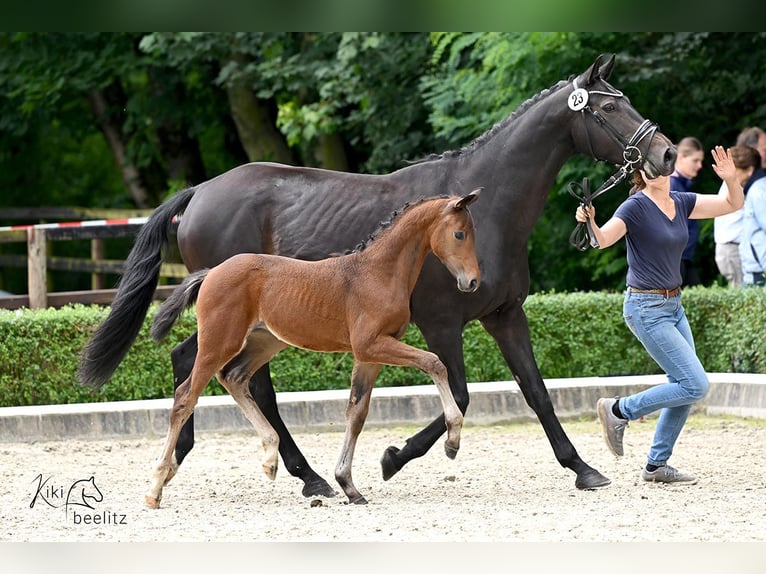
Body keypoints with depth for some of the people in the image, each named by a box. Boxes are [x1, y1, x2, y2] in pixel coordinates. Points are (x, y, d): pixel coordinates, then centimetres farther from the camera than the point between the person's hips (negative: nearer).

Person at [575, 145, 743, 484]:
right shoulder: (636, 207, -14)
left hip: (672, 304, 8)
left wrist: (730, 178, -10)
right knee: (695, 386, -11)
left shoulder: (682, 203, 7)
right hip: (646, 308, -8)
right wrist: (589, 222, -47)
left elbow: (733, 204, 9)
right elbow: (602, 240, -26)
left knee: (687, 387, 8)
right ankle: (618, 410, 2)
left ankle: (656, 465, 15)